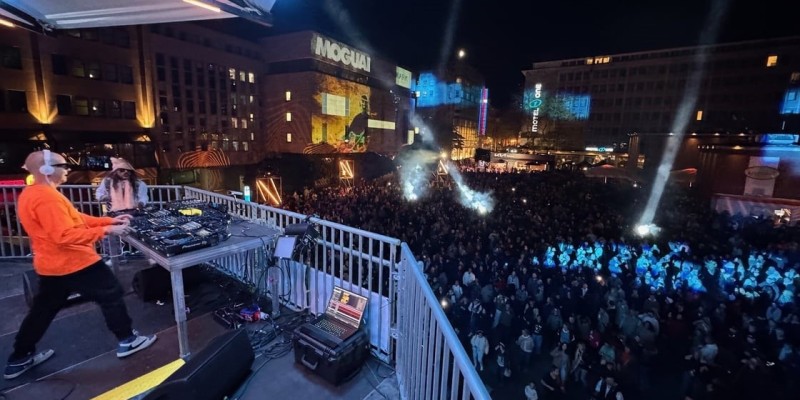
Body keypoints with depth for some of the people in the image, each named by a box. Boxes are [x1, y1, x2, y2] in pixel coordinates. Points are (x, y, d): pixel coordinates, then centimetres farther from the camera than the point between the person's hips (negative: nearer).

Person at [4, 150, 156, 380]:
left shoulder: (31, 194, 11)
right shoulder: (47, 197, -24)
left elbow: (75, 219, 12)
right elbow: (66, 236, -29)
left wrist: (110, 220, 7)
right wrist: (106, 230, -27)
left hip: (51, 265, 11)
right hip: (74, 264, -11)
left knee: (42, 310, 22)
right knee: (112, 296, 2)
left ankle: (19, 359, 35)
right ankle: (127, 341, 13)